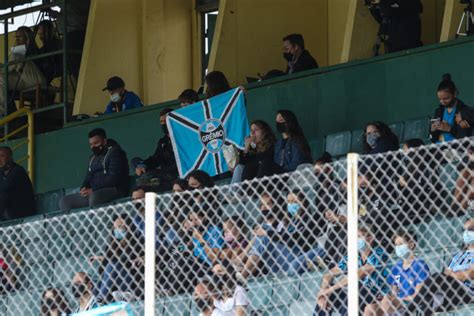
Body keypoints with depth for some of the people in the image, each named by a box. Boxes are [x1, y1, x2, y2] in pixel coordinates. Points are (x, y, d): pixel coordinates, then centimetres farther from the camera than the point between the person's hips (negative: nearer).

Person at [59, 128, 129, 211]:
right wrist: (84, 189, -2)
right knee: (64, 202, -4)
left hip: (115, 190, -8)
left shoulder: (115, 152, -3)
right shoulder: (93, 157, 22)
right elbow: (89, 177, 23)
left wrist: (93, 190, -18)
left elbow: (114, 178, -14)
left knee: (94, 196, -41)